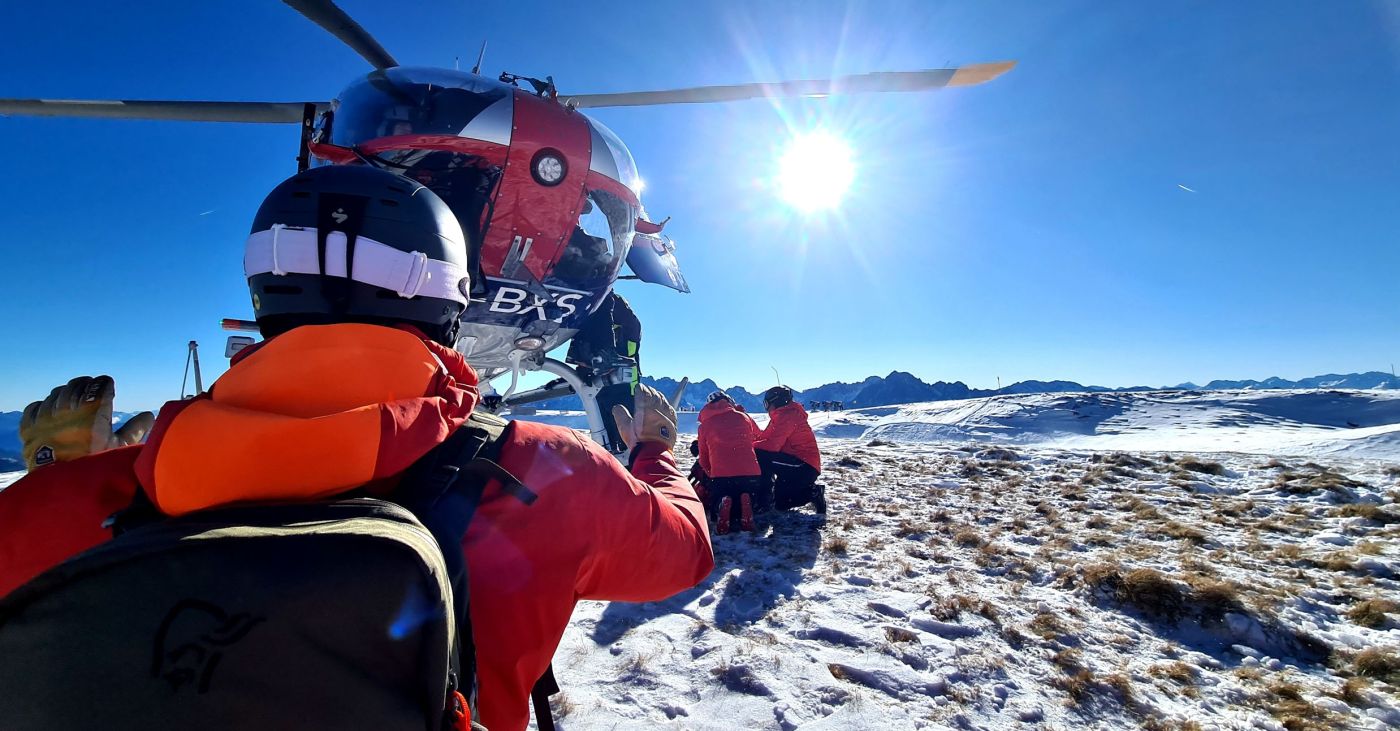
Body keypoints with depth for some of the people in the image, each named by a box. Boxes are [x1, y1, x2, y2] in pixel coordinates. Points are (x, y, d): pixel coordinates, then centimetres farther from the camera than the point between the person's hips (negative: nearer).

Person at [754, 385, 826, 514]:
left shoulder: (787, 416, -15)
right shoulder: (781, 416, 18)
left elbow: (772, 444, -24)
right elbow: (766, 437, 12)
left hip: (804, 467, -11)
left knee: (759, 455, -22)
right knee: (780, 503, 18)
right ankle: (812, 492, 17)